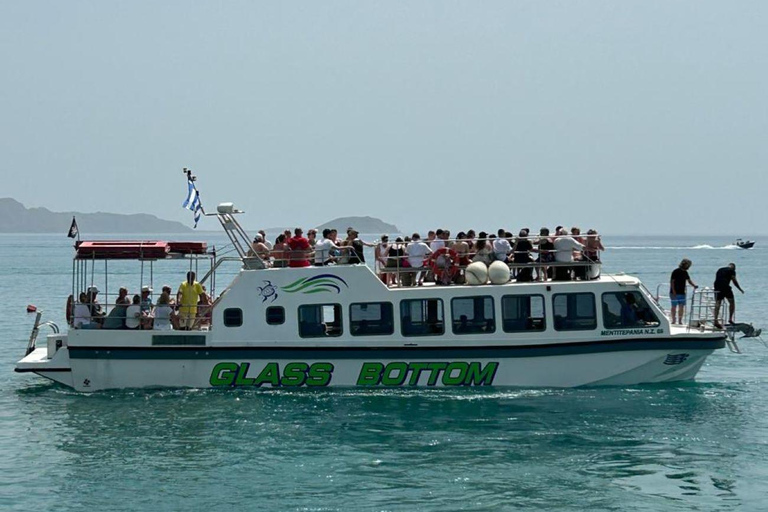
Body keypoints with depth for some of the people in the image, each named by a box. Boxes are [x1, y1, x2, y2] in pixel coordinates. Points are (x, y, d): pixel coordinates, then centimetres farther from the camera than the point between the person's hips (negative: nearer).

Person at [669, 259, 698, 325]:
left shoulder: (685, 272, 10)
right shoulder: (676, 272, -11)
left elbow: (689, 281, 16)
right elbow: (672, 282, -13)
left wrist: (694, 286, -2)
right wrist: (674, 292, -19)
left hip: (682, 293, 6)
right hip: (675, 293, -6)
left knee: (681, 307, 3)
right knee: (674, 307, 1)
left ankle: (680, 321, 8)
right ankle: (674, 320, 8)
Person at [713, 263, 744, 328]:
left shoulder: (719, 270, 26)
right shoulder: (731, 271, 7)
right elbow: (734, 281, 2)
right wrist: (740, 289, 13)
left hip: (717, 287, 5)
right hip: (725, 286, -5)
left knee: (717, 303, 1)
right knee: (732, 302, 10)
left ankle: (716, 321, -9)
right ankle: (730, 319, 3)